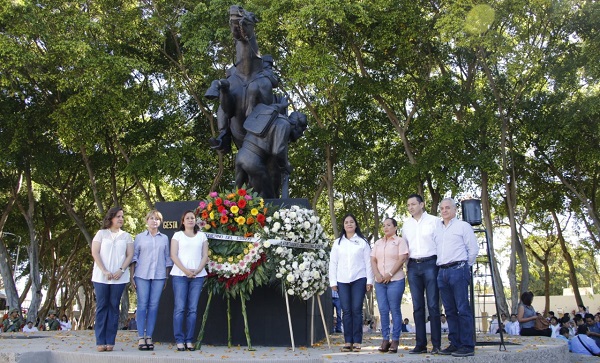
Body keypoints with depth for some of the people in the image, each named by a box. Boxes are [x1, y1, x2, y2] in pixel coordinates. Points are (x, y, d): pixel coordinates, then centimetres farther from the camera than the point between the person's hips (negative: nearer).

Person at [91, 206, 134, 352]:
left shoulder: (126, 236, 11)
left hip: (119, 277, 1)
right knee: (102, 307, -1)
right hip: (101, 277, -1)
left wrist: (121, 270, -9)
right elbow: (95, 253, -1)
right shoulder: (101, 233, 7)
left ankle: (110, 341, 4)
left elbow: (130, 255, 6)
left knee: (114, 307, 1)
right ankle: (100, 341, 2)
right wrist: (104, 271, -10)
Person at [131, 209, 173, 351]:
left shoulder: (164, 238, 12)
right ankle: (141, 338, 0)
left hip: (159, 276, 2)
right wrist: (132, 277, 0)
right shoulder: (140, 237, 8)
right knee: (142, 305, -3)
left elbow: (167, 258, 14)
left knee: (153, 306, 2)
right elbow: (134, 257, 6)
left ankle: (149, 337, 7)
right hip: (142, 275, -2)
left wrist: (166, 277, 10)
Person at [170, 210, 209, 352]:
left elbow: (205, 256, 9)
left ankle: (189, 340, 5)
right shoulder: (178, 235, 9)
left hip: (198, 275, 2)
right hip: (180, 275, -2)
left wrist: (197, 270, -7)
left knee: (193, 308, 1)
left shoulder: (201, 236, 14)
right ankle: (179, 340, 0)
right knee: (180, 308, -5)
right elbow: (173, 255, 0)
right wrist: (185, 270, -11)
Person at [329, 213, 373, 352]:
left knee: (357, 310, -3)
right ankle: (348, 341, 6)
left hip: (359, 280, -2)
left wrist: (369, 280, -2)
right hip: (342, 281, 2)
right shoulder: (337, 242, 11)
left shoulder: (362, 241, 7)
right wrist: (333, 281, 2)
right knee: (346, 311, 2)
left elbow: (368, 262, 4)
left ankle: (357, 342, 2)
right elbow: (333, 262, 9)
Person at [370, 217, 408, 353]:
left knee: (395, 310, -2)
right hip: (380, 281, 5)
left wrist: (390, 274, -12)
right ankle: (385, 339, 8)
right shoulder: (378, 243, 18)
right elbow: (373, 260, 12)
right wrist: (377, 274, -5)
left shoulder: (400, 241, 2)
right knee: (383, 310, 3)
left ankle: (395, 340, 3)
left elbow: (402, 258, -8)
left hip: (395, 280, -5)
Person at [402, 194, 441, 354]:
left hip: (430, 264, -4)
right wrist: (407, 266, 10)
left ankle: (436, 344, -1)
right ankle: (421, 344, 8)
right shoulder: (406, 224, 13)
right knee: (417, 306, 5)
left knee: (433, 305, -5)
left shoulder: (433, 221, 1)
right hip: (413, 266, 4)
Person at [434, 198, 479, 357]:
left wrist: (465, 266, 6)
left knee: (462, 309, -8)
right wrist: (440, 264, 12)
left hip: (458, 270, -5)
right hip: (442, 272, 5)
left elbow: (473, 248, 2)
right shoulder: (436, 228, 16)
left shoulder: (462, 226, 3)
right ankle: (455, 344, 12)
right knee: (450, 310, 7)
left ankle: (467, 346, -6)